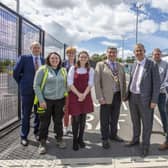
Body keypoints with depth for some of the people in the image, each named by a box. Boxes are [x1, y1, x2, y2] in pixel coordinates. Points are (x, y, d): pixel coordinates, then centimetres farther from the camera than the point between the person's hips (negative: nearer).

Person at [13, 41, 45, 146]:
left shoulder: (44, 61, 6)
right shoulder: (24, 58, -3)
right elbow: (16, 72, 0)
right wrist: (22, 84, 3)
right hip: (27, 90, -3)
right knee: (26, 114, 6)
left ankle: (37, 132, 31)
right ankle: (24, 136, 19)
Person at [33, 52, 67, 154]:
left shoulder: (63, 71, 9)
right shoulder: (42, 70, -4)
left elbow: (65, 85, 14)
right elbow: (36, 86, -6)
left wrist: (66, 98, 6)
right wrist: (41, 100, -12)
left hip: (60, 100, 3)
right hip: (46, 100, -3)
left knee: (58, 121, 11)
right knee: (44, 122, 4)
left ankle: (59, 139, 28)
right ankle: (42, 143, 18)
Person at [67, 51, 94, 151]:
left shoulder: (90, 70, 5)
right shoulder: (73, 68, 0)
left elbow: (90, 84, -2)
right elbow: (70, 83, -6)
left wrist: (84, 95, -15)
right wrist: (78, 94, -15)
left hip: (86, 96, 2)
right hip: (74, 96, -2)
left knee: (83, 118, 7)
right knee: (75, 118, -1)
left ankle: (80, 139, 22)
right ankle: (75, 140, 14)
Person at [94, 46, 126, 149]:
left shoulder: (120, 66, 11)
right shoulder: (100, 65, -3)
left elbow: (123, 81, 13)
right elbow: (97, 82, -9)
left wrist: (124, 94, 5)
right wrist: (100, 97, -15)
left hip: (118, 96, 5)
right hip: (106, 96, -4)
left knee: (115, 118, 17)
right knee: (105, 119, 7)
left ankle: (113, 135, 36)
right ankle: (105, 139, 23)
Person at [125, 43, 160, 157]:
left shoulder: (152, 65, -10)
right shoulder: (134, 65, 9)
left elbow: (156, 83, -12)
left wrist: (154, 101, -16)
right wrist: (128, 95, 13)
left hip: (145, 99, -6)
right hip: (133, 97, 6)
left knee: (146, 123, 6)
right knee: (135, 121, 19)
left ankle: (145, 146, 22)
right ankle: (136, 140, 37)